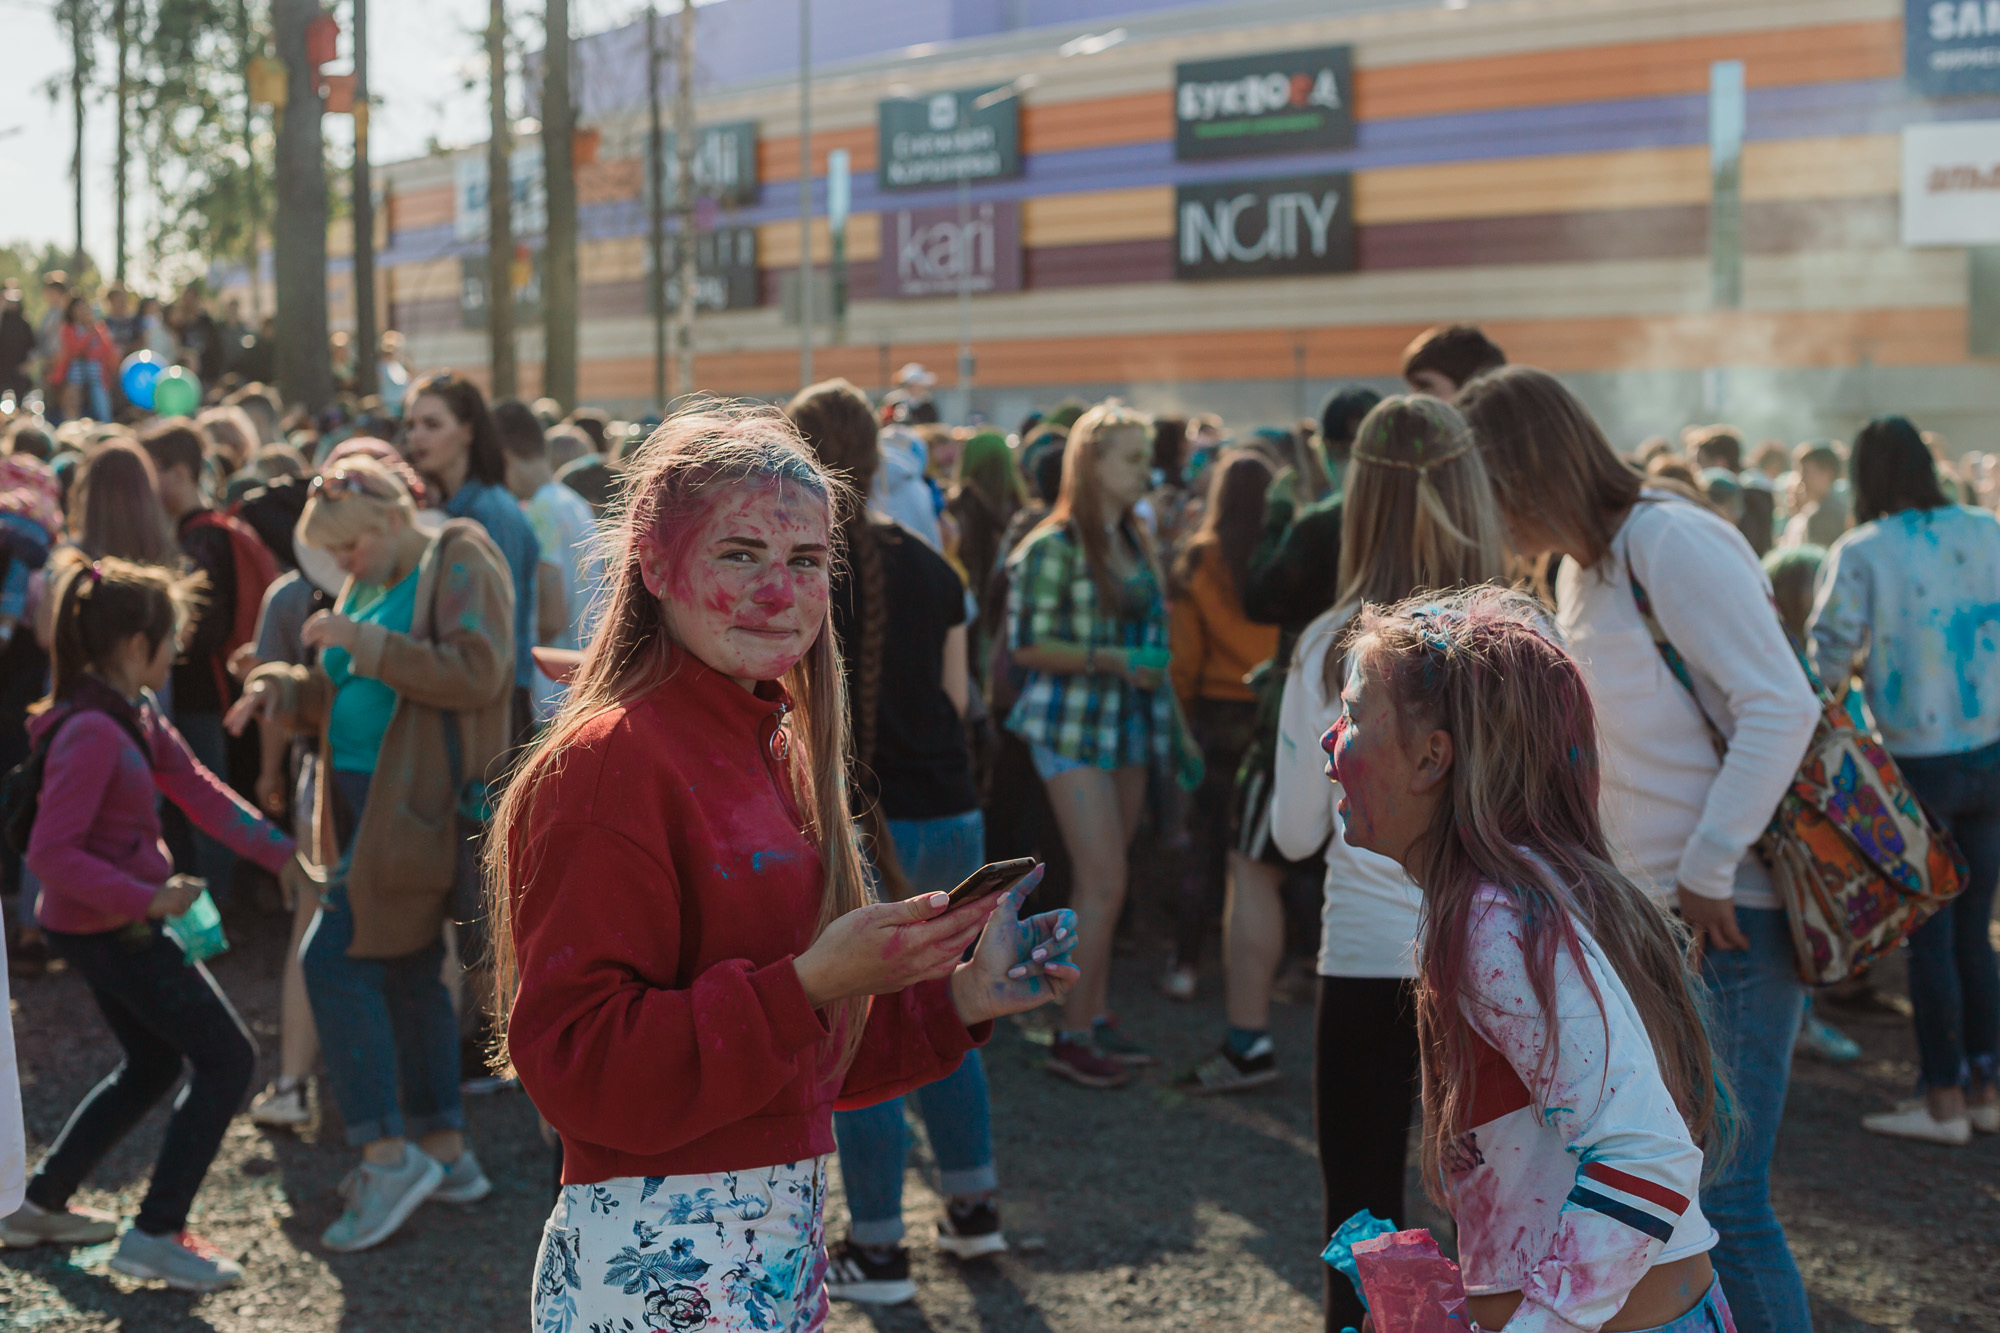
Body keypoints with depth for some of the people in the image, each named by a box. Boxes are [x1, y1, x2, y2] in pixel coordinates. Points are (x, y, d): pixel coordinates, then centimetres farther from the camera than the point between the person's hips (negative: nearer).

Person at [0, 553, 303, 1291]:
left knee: (152, 1066, 24)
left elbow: (198, 788, 6)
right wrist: (146, 898, -28)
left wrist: (282, 855, 1)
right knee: (228, 1060, -5)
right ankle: (156, 1236, -1)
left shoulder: (137, 717, 7)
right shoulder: (92, 732, -24)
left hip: (115, 926, 10)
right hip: (106, 930, -10)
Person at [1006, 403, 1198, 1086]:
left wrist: (1174, 725, 17)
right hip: (1071, 727, -7)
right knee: (1104, 883, -9)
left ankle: (1096, 1015, 19)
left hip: (1126, 725, 7)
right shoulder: (1055, 546, -11)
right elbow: (1027, 644, -12)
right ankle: (1073, 1038, -1)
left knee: (1097, 881, 11)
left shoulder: (1136, 541, 11)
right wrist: (1112, 660, -21)